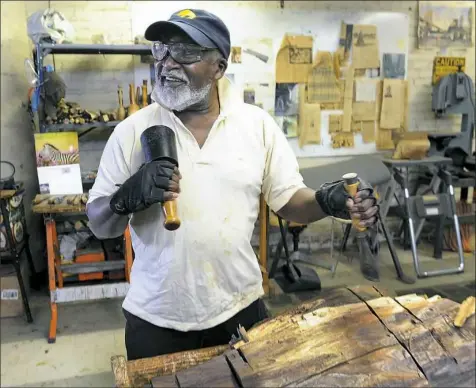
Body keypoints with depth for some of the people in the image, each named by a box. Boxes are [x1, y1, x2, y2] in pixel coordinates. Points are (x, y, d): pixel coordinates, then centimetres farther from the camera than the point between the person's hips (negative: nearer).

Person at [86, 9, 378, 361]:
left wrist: (326, 201, -20)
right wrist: (127, 197, -25)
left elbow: (289, 199, 1)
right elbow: (99, 224, -4)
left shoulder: (258, 124, -4)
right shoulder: (133, 130, -6)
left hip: (240, 309, 1)